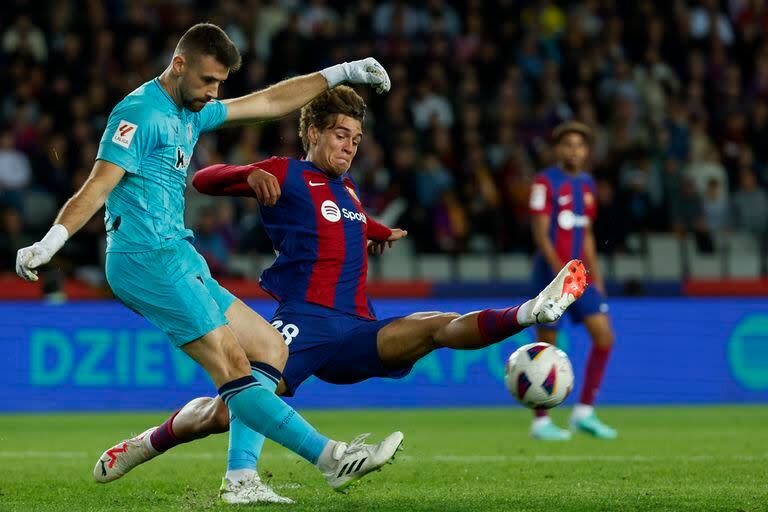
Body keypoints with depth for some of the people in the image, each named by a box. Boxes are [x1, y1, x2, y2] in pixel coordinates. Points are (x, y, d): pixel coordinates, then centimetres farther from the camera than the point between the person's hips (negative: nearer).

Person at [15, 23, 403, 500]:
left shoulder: (190, 114, 19)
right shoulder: (141, 112, -9)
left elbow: (268, 102, 27)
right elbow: (98, 187, -16)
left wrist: (341, 73, 28)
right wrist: (47, 245, -27)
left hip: (177, 259, 11)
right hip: (148, 258, -11)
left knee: (270, 347, 7)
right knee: (233, 367, -15)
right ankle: (331, 457, -23)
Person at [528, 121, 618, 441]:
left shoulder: (587, 185, 14)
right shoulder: (545, 182, -7)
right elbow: (540, 233, -13)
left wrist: (595, 274, 16)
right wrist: (559, 270, -24)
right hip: (551, 273, -7)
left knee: (604, 336, -4)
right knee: (547, 346, -2)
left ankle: (584, 413, 4)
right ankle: (541, 422, 7)